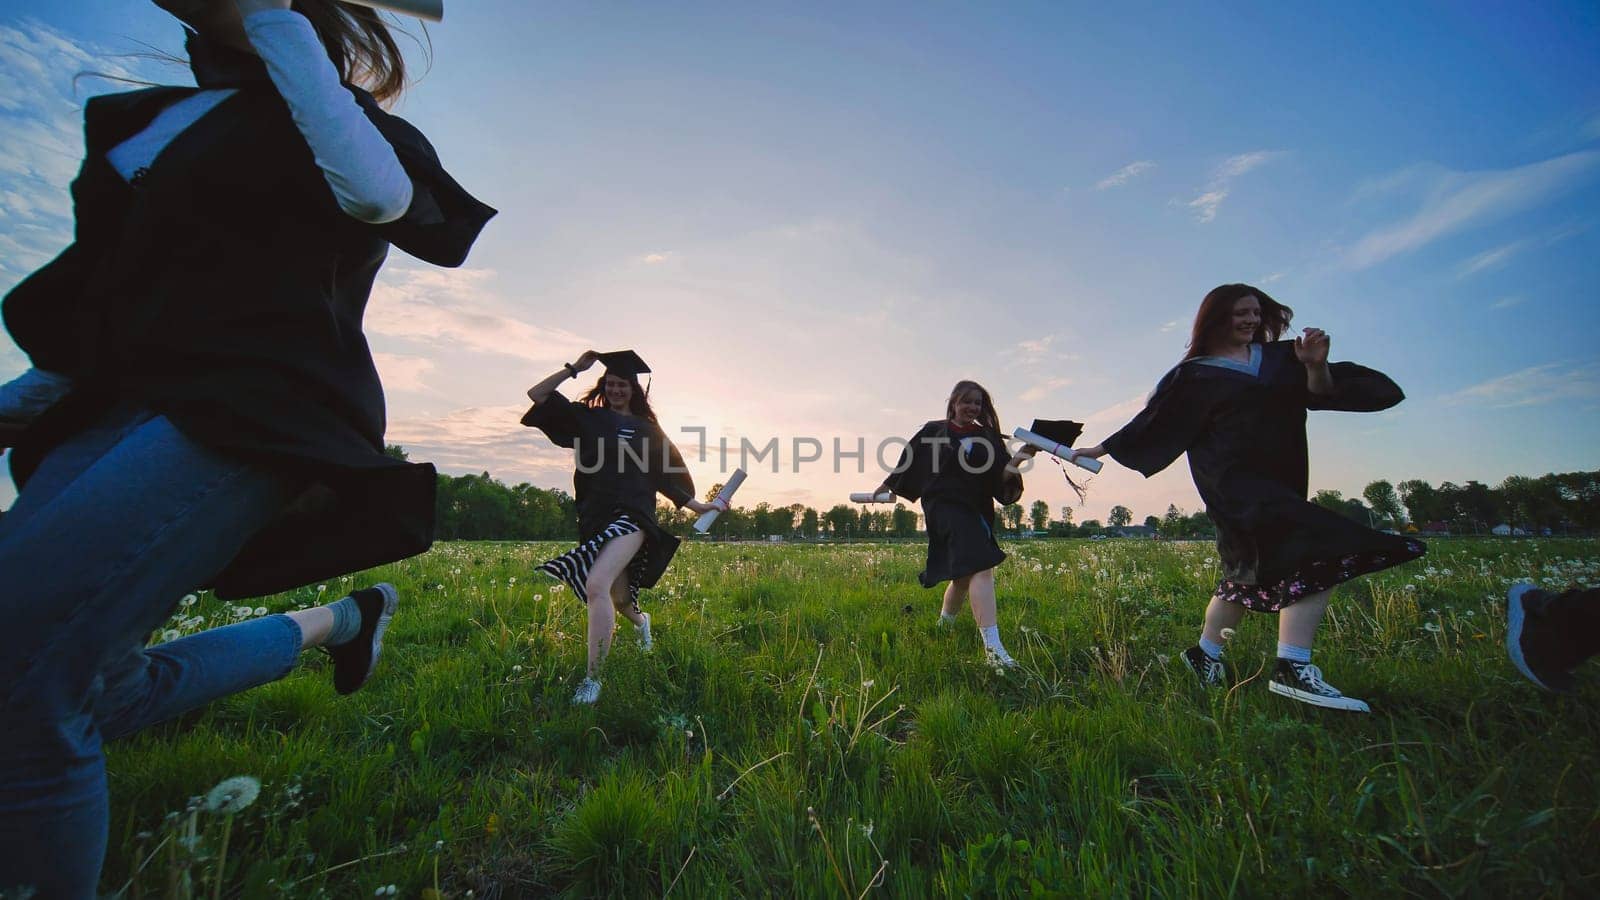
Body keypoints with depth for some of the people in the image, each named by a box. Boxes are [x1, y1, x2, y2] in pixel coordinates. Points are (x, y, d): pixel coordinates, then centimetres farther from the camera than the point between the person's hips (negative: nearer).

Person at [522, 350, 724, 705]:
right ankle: (640, 620, 55)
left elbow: (667, 474, 18)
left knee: (596, 585, -27)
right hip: (595, 518, 3)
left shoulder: (647, 429, 13)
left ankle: (592, 680, -19)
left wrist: (698, 505, 16)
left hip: (630, 515, -3)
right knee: (617, 600, 16)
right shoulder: (588, 417, 14)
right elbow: (537, 394, 12)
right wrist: (575, 368, 7)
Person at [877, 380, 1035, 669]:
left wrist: (1018, 459, -17)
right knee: (981, 568, -23)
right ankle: (993, 647, -30)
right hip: (946, 507, -5)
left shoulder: (988, 437, 12)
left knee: (964, 575, 17)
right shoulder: (933, 431, 3)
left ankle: (944, 628, 43)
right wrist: (884, 488, 20)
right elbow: (907, 463, 13)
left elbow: (1001, 477, 2)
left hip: (977, 511, 6)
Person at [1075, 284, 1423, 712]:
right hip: (1233, 479, -7)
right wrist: (1099, 449, 3)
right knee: (1317, 553, -22)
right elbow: (1154, 422, 4)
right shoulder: (1195, 374, 1)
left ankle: (1204, 655, 26)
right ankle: (1293, 668, -24)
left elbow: (1320, 395, 8)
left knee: (1249, 573, 12)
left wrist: (1316, 365, -12)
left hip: (1278, 481, 7)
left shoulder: (1278, 357, 16)